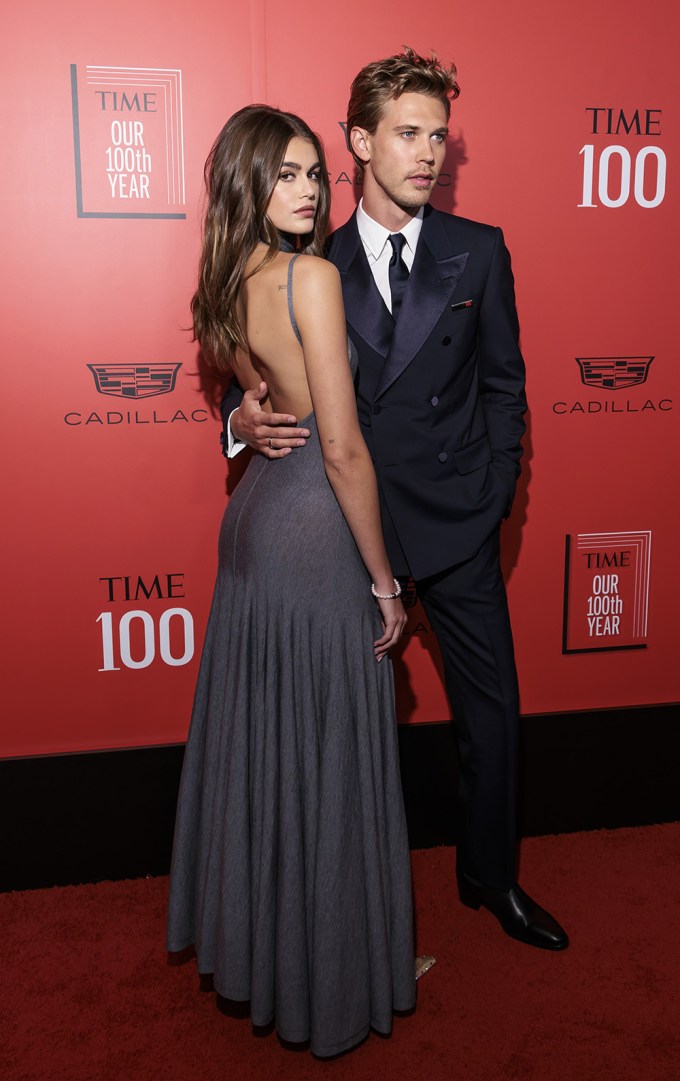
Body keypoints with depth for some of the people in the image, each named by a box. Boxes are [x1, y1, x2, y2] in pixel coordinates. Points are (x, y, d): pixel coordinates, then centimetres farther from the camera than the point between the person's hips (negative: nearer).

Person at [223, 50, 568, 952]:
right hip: (353, 522, 0)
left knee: (491, 709, 9)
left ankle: (490, 875, 31)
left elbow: (504, 383, 6)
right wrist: (245, 420, -17)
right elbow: (271, 379, 5)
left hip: (458, 523, 1)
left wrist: (493, 491, -1)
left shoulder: (479, 252, 3)